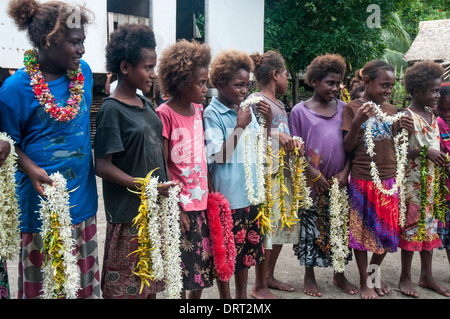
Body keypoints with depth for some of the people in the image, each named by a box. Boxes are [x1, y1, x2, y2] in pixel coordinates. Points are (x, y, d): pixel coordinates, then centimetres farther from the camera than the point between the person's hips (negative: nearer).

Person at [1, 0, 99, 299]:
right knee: (44, 284, 10)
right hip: (43, 200, -5)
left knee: (85, 279, 16)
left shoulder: (84, 72, 1)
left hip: (82, 197, 5)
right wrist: (31, 169, -21)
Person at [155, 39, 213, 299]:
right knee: (182, 268, 3)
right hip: (181, 205, -7)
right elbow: (162, 165, -12)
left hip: (202, 201, 7)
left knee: (203, 264, 14)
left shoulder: (199, 109, 9)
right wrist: (174, 207, -14)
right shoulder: (165, 113, -12)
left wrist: (209, 191, 8)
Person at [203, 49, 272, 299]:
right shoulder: (212, 114, -12)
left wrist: (268, 122, -2)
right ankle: (225, 296, 22)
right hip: (226, 194, -6)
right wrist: (240, 126, -19)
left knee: (247, 246, 17)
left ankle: (242, 294, 33)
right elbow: (218, 156, -17)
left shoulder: (247, 110, 7)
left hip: (249, 192, 7)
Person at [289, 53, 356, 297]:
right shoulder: (300, 111, -2)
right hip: (311, 183, -3)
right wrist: (314, 175, -11)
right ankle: (309, 276, 21)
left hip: (339, 181, 3)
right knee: (310, 227, 5)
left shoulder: (343, 109, 7)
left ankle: (339, 275, 26)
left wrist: (345, 172, -4)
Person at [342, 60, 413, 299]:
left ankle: (374, 271, 35)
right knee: (362, 230, 6)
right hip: (363, 179, -5)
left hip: (389, 178, 5)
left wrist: (404, 130, -4)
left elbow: (394, 145, 15)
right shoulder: (352, 108, -5)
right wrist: (357, 122, -22)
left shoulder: (392, 110, 9)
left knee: (388, 230, 12)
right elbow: (348, 147, -7)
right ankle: (365, 282, 20)